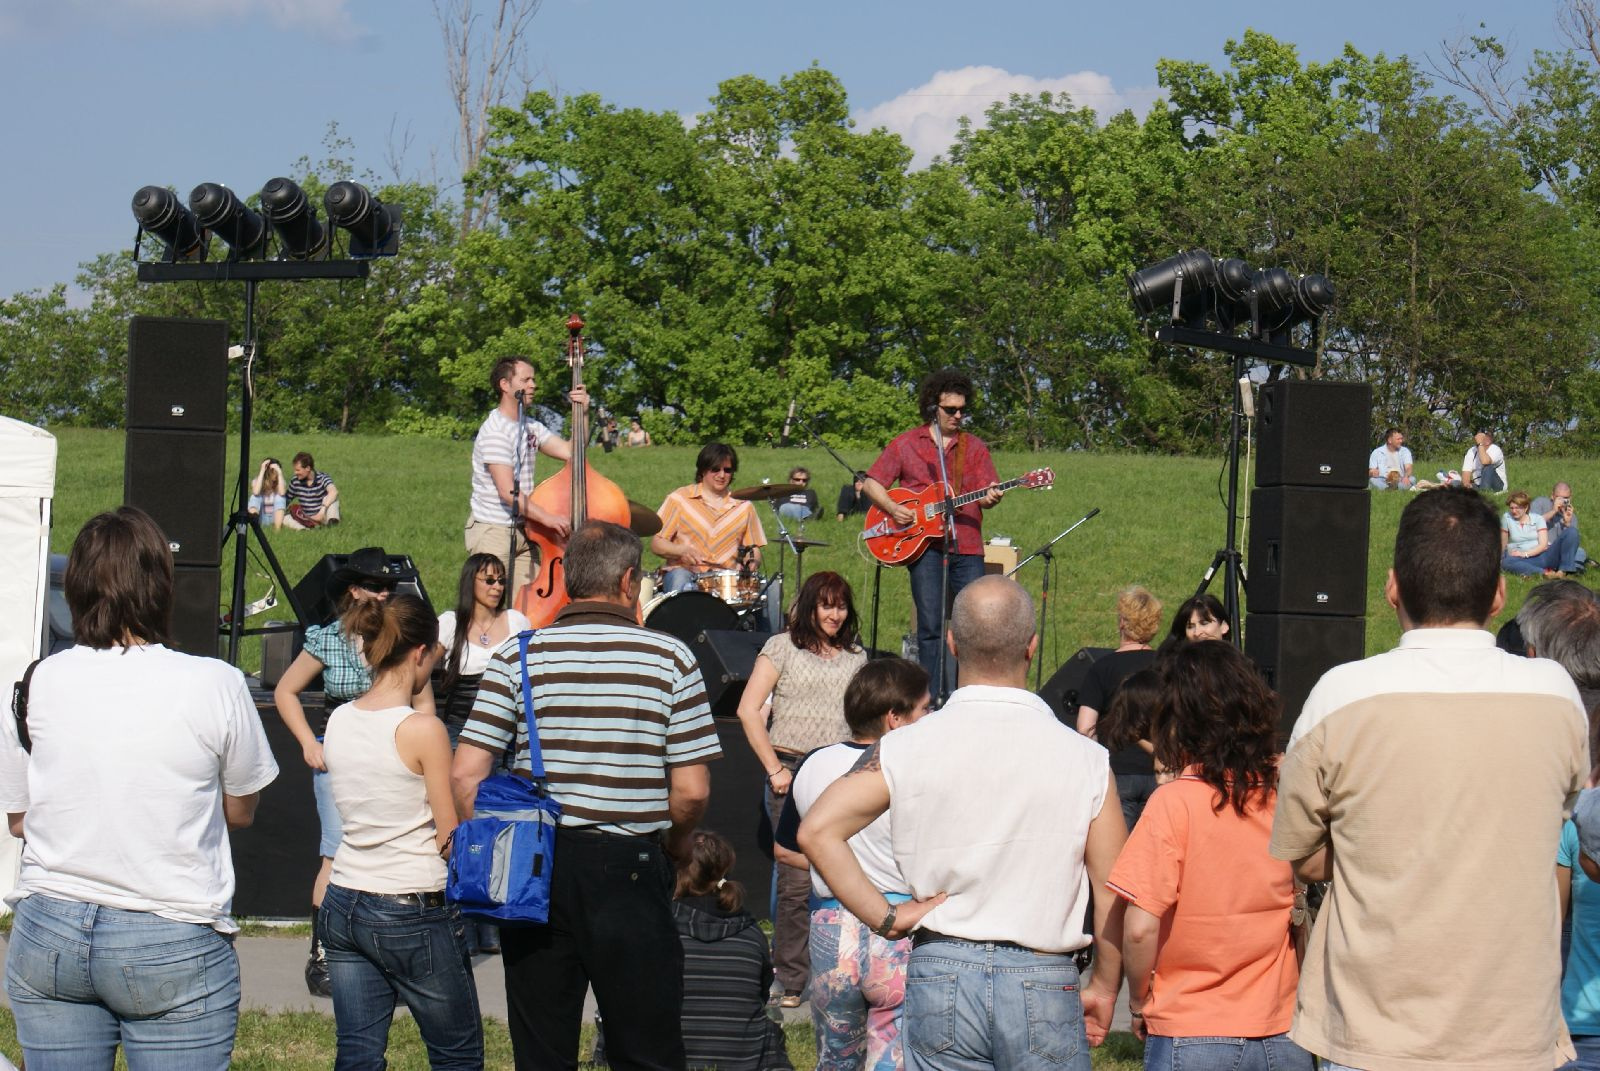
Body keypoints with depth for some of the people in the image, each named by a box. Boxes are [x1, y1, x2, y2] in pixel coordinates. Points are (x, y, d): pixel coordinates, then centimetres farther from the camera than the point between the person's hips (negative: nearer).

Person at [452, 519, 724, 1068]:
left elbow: (464, 776, -5)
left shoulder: (517, 657, 1)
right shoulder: (669, 657, -3)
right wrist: (673, 843, 15)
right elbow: (691, 791, -5)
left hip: (532, 871, 2)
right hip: (630, 869, -2)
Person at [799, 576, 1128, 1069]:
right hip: (1045, 985, -1)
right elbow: (1115, 894, -1)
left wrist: (885, 917, -3)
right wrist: (1103, 988, 13)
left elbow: (817, 830, -10)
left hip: (940, 975, 1)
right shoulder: (1084, 758, -3)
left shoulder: (907, 748, -2)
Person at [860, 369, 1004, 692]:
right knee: (930, 626, -4)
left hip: (967, 546, 2)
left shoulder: (975, 447, 14)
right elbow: (871, 483, 10)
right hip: (924, 544, -2)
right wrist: (893, 508, -8)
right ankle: (933, 698, 0)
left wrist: (990, 498, -19)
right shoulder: (906, 444, 9)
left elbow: (987, 492, 5)